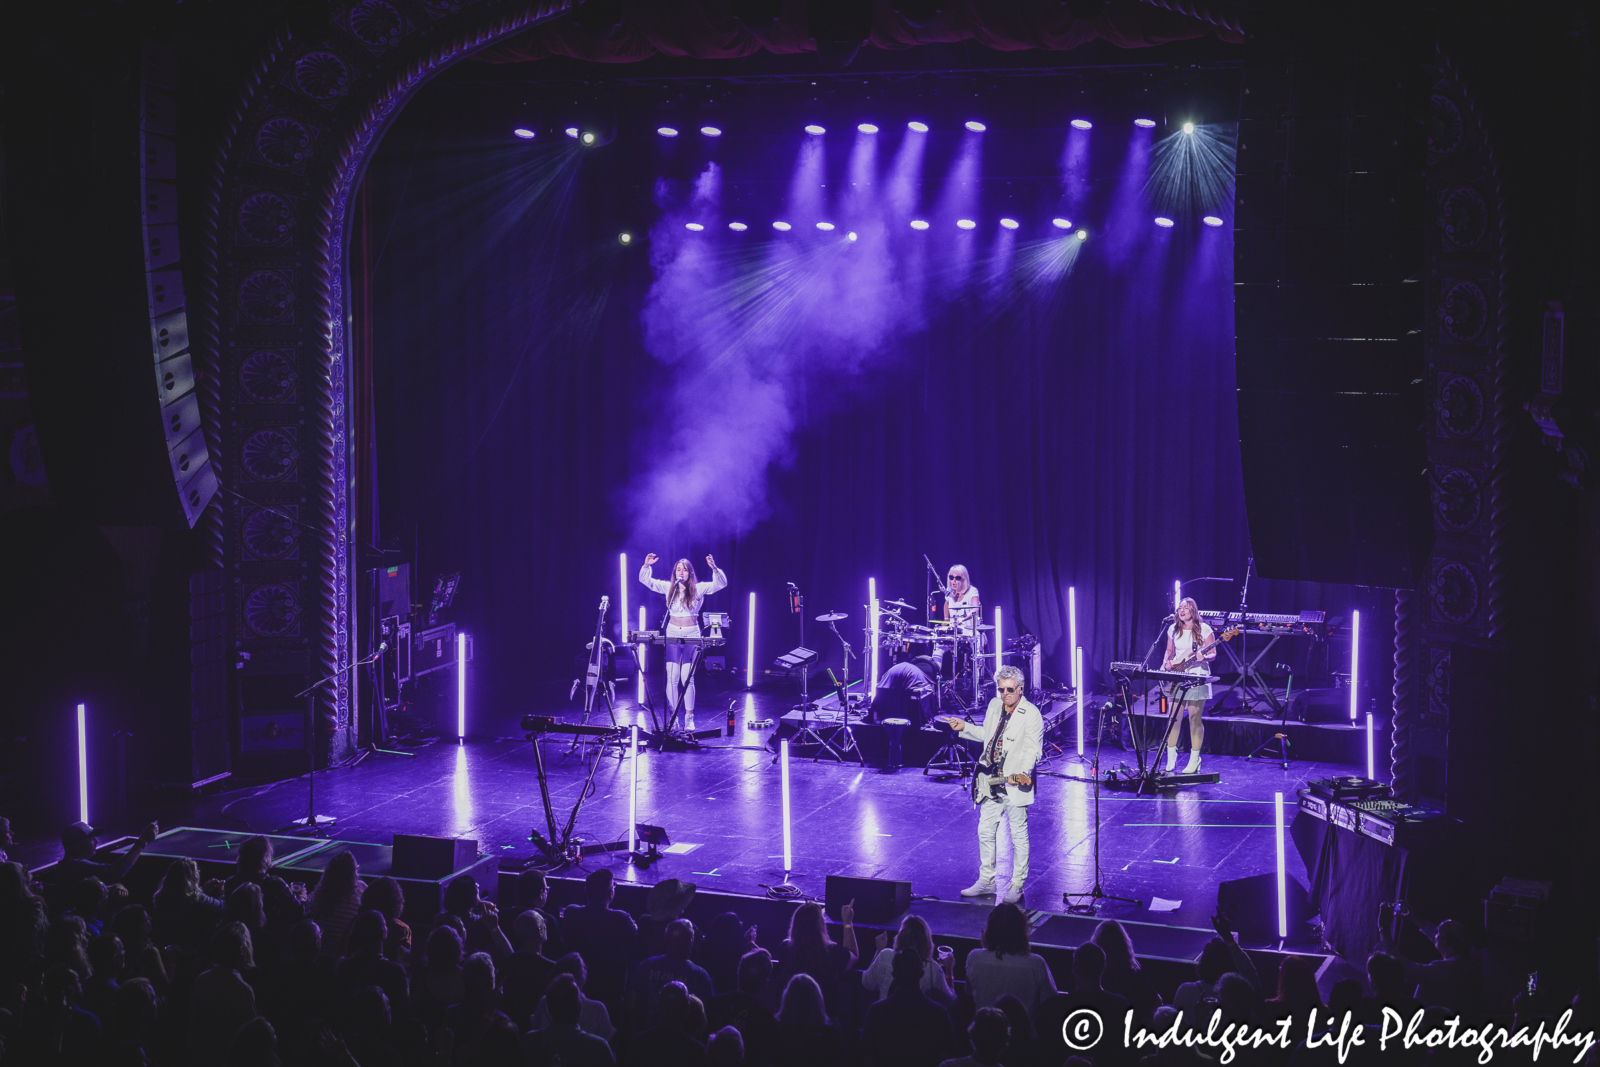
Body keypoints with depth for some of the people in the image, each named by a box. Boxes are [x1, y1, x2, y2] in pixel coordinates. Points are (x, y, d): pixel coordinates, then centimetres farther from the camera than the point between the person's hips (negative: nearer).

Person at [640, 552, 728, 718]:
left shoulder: (698, 589, 0)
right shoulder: (669, 588, 6)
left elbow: (721, 584, -8)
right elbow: (645, 581, 8)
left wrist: (714, 568, -24)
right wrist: (646, 566, -10)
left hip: (691, 636, -2)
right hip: (672, 634, 2)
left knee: (687, 677, -3)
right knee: (672, 677, 0)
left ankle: (689, 716, 2)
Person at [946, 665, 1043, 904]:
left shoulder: (1031, 714, -13)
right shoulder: (994, 705, 8)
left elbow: (1033, 750, -16)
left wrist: (1022, 773, -30)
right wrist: (965, 727, 15)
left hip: (1015, 784, -7)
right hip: (991, 783, 7)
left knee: (1018, 835, 1)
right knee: (985, 831, 14)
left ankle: (1016, 886, 11)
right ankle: (986, 881, 27)